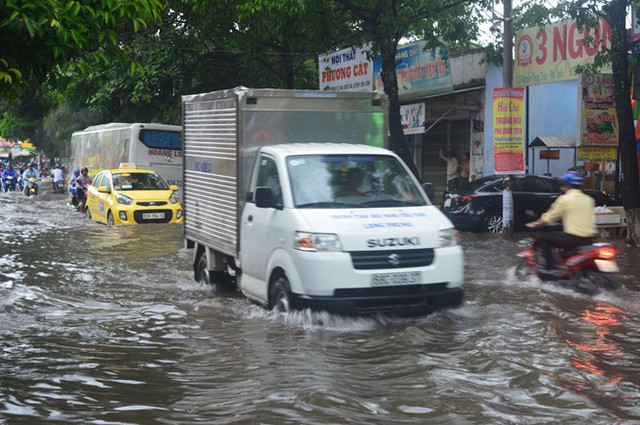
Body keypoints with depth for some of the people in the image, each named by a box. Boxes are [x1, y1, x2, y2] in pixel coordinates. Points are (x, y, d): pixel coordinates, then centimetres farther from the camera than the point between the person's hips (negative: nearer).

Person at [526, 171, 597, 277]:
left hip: (574, 238, -7)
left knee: (543, 239, 6)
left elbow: (549, 218, 0)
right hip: (589, 239, 7)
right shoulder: (588, 199, 14)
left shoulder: (565, 199, -5)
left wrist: (535, 224, 16)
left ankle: (547, 268, -4)